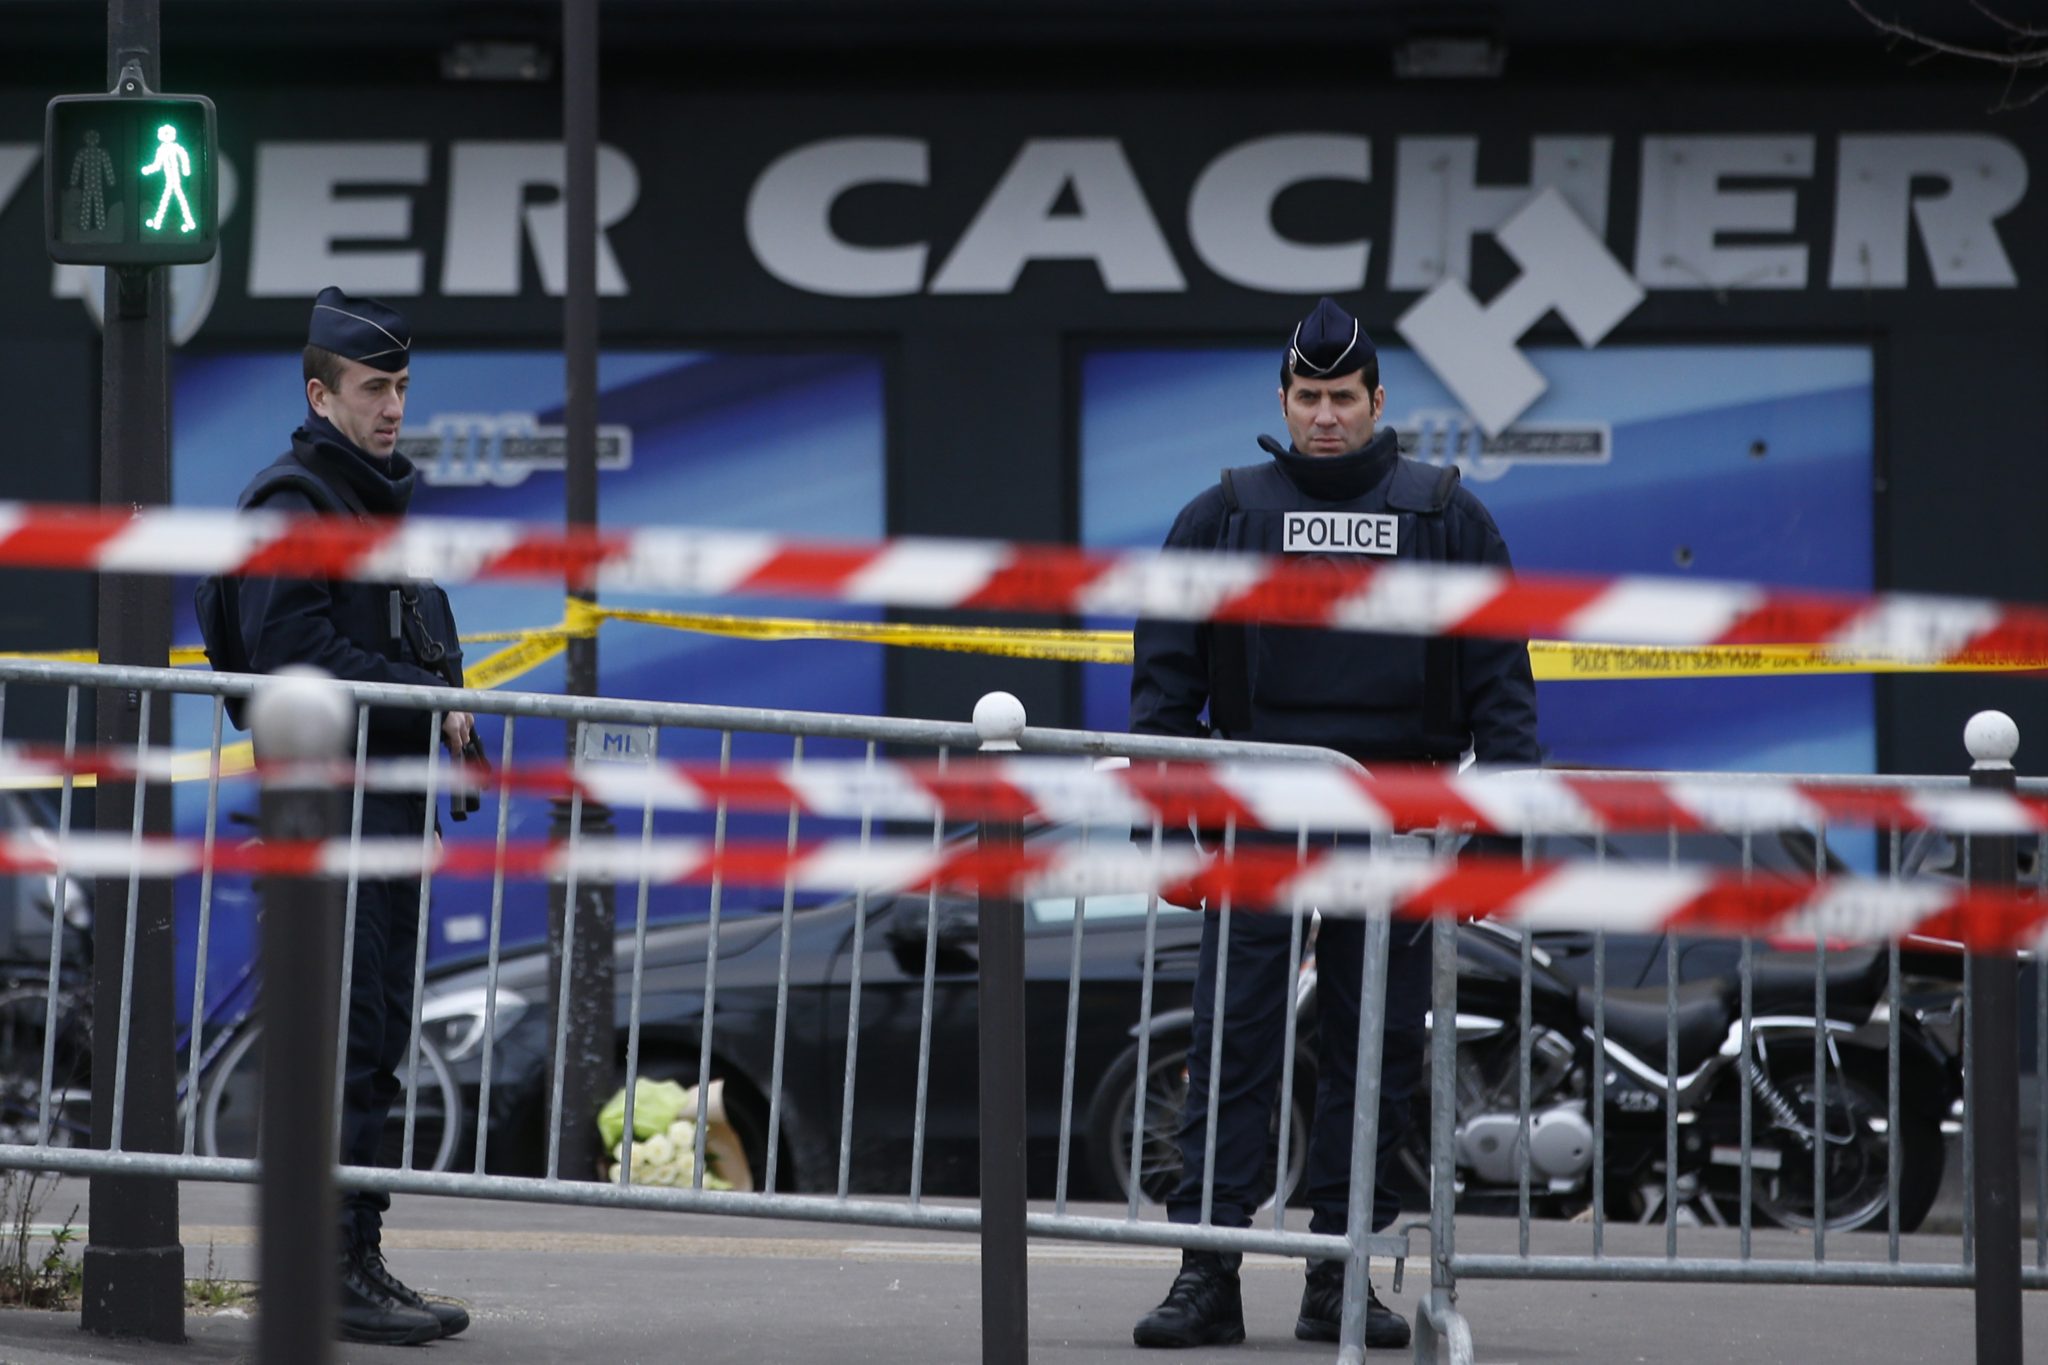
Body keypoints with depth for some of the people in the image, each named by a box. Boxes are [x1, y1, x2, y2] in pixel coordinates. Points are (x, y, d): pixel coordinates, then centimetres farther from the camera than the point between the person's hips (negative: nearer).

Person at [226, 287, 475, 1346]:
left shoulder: (390, 497, 21)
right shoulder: (290, 502, -9)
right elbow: (295, 650, -20)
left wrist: (444, 696, 5)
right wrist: (426, 699, -18)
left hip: (395, 801, 9)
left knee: (377, 1042, 11)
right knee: (342, 1038, -11)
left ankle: (358, 1259, 15)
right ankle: (329, 1270, -10)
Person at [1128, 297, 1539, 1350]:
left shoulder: (1446, 518, 10)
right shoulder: (1224, 515, 9)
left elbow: (1499, 670, 8)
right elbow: (1168, 664, 7)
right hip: (1259, 819, -1)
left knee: (1376, 1048, 3)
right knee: (1233, 1041, -6)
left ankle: (1342, 1280, 9)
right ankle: (1206, 1273, -6)